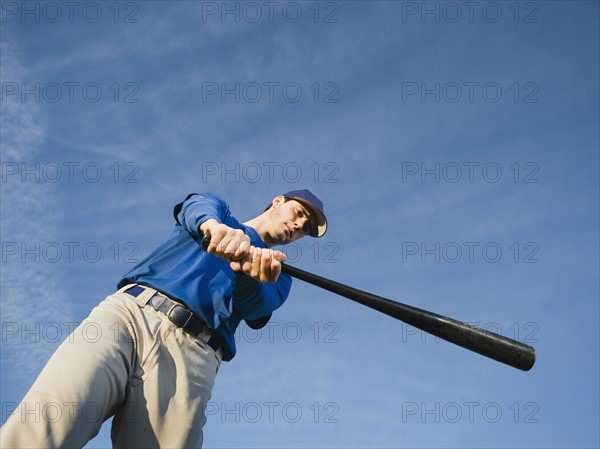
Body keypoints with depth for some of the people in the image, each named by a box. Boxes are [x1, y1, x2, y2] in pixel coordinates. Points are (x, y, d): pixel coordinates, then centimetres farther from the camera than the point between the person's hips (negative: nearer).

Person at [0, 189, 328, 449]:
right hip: (127, 312, 0)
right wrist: (213, 225, -23)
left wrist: (254, 273, -20)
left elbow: (254, 308, 5)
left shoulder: (276, 278, 29)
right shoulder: (216, 210, 29)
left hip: (192, 352, 1)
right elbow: (197, 207, 2)